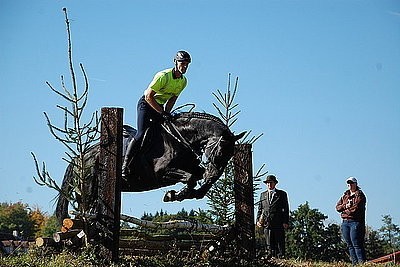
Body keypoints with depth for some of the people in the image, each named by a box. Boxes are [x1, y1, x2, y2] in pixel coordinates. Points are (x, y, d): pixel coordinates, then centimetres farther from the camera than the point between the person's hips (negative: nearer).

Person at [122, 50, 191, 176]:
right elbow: (149, 97, -25)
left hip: (160, 106, 8)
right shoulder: (163, 76, -26)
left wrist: (167, 113, -8)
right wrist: (162, 113, -25)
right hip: (146, 104, -8)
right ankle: (125, 165, -19)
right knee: (141, 134, -19)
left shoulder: (183, 81, -3)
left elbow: (173, 98, 7)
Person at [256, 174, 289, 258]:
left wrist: (286, 222, -5)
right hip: (266, 223, 3)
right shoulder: (263, 195, 20)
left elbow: (286, 209, 5)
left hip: (278, 223, -2)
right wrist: (258, 220, 3)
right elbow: (260, 209, 18)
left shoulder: (282, 194, 10)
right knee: (269, 244, 0)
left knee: (280, 243, -5)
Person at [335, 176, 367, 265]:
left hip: (355, 222, -7)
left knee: (356, 244, -12)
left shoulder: (360, 195, -1)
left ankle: (362, 263, -11)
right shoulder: (345, 196, 19)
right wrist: (345, 206, -7)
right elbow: (337, 207, 12)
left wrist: (346, 210, -1)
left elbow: (357, 208, -13)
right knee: (349, 245, 5)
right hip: (345, 222, 7)